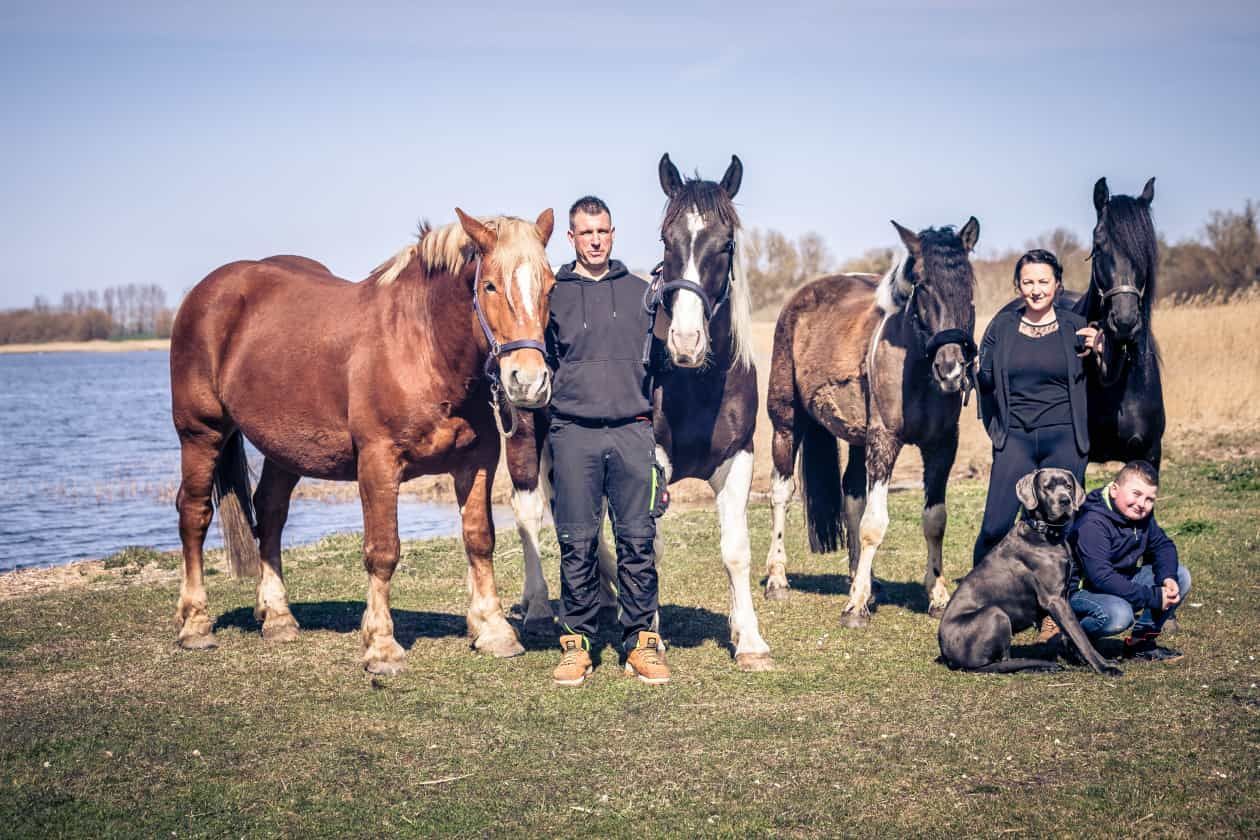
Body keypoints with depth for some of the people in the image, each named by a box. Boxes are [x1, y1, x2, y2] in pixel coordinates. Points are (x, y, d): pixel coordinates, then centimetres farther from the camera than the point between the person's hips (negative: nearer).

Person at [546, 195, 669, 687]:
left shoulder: (641, 293, 12)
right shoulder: (554, 296, 8)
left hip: (633, 431, 1)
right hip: (573, 433, -1)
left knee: (638, 541, 0)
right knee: (577, 544, 0)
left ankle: (641, 642, 7)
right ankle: (576, 642, 9)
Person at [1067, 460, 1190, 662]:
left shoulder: (1142, 515, -1)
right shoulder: (1092, 524, -27)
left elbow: (1162, 545, 8)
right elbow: (1101, 578, -34)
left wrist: (1167, 578, -16)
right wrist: (1154, 597, -31)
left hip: (1122, 582, 9)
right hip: (1080, 590, -9)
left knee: (1181, 577, -2)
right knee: (1119, 614, -39)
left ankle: (1141, 642, 5)